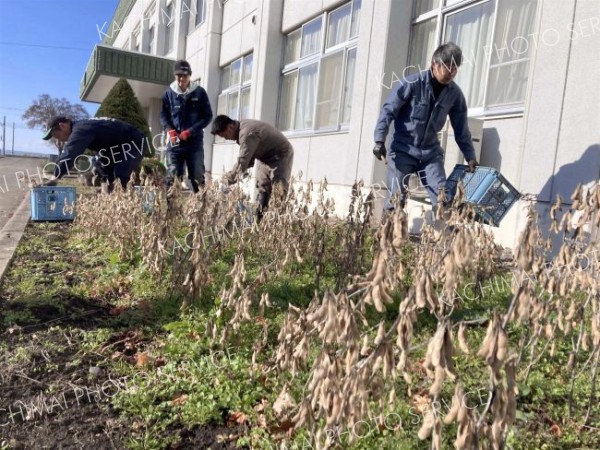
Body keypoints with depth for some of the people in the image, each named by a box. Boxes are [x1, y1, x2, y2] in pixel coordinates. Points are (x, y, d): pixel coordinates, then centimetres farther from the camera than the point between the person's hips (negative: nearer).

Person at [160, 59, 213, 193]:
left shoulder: (199, 92, 0)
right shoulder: (169, 92, 5)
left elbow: (207, 116, 0)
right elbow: (163, 115, 11)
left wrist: (190, 131, -10)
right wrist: (170, 130, -9)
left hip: (195, 141, -1)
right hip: (175, 142, 1)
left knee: (198, 177, 1)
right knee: (172, 177, -1)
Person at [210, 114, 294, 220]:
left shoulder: (247, 133, -30)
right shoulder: (242, 128, 1)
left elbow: (242, 161, -31)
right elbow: (248, 158, 2)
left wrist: (228, 179, -24)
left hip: (281, 155, -10)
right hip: (268, 156, 10)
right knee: (262, 188, 7)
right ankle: (259, 218, 10)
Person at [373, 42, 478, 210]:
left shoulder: (455, 94, 2)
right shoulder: (412, 83, -11)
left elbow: (461, 129, 8)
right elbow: (388, 110, -11)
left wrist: (470, 157, 2)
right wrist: (380, 140, -20)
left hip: (431, 152, 4)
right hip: (403, 149, -4)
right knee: (396, 199, -6)